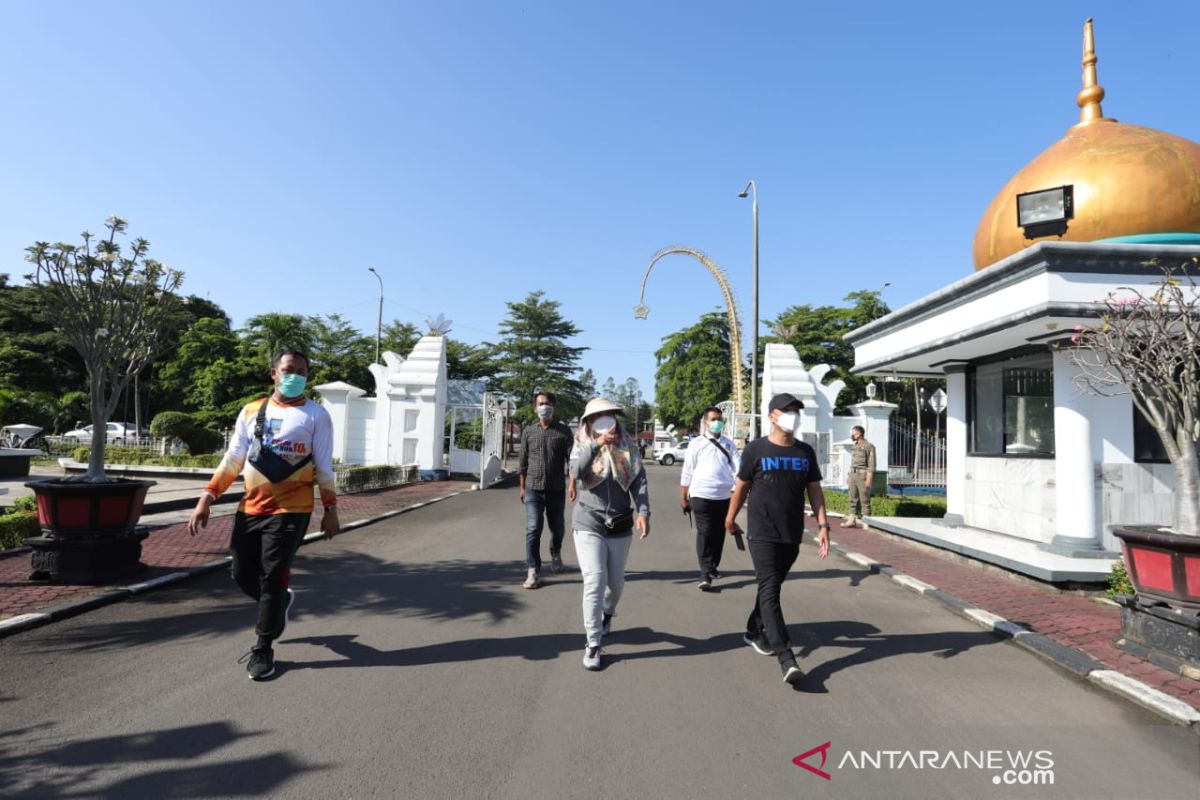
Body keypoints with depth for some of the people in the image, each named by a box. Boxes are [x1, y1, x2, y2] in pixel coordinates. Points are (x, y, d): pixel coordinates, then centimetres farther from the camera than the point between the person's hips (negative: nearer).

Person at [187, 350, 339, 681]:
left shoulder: (315, 415, -2)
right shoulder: (251, 411, 9)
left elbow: (324, 466, -2)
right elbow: (232, 459, 10)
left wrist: (330, 509, -4)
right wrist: (206, 498, 2)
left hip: (290, 510, -4)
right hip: (250, 508, 5)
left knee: (271, 578, -2)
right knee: (243, 574, 9)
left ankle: (263, 649, 14)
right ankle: (279, 602, 41)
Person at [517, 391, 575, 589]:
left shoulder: (563, 431, 0)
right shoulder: (528, 432, 5)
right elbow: (523, 461, 11)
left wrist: (573, 484, -14)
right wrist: (522, 487, 12)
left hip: (556, 490, 0)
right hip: (533, 489, 0)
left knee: (557, 528, 16)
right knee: (533, 530, -10)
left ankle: (556, 554, 45)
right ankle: (533, 572, -6)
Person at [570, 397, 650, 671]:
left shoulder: (628, 446, 1)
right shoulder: (583, 446, -2)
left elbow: (639, 480, -6)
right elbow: (576, 471, -22)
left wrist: (643, 511, -20)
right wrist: (596, 444, -32)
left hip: (620, 525, 2)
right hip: (588, 524, -2)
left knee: (615, 582, 15)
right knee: (594, 581, -11)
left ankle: (607, 613, 48)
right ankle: (593, 644, 1)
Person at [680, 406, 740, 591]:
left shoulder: (729, 444, 9)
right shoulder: (696, 444, 2)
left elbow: (738, 467, 0)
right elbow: (687, 473, 3)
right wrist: (683, 497, 3)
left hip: (724, 496, 3)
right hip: (701, 496, -3)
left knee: (719, 534, 13)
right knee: (704, 534, -8)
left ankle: (713, 566, 30)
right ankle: (705, 574, -10)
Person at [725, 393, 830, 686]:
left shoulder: (805, 452, 6)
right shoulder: (756, 449, -5)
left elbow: (814, 490, 8)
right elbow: (742, 486, 4)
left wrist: (823, 525, -2)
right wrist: (730, 518, 13)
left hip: (792, 535, 5)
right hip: (762, 534, -4)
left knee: (771, 587, 17)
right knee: (770, 592, -11)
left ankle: (754, 632, 38)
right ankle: (787, 660, -14)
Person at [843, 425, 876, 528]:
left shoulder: (869, 446, -9)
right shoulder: (855, 446, 14)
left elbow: (871, 464, -13)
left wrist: (869, 479, -18)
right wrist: (850, 476, 14)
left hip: (863, 475, -7)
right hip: (853, 474, 8)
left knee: (864, 499, -4)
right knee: (853, 499, 9)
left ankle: (866, 522, 0)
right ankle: (851, 520, 14)